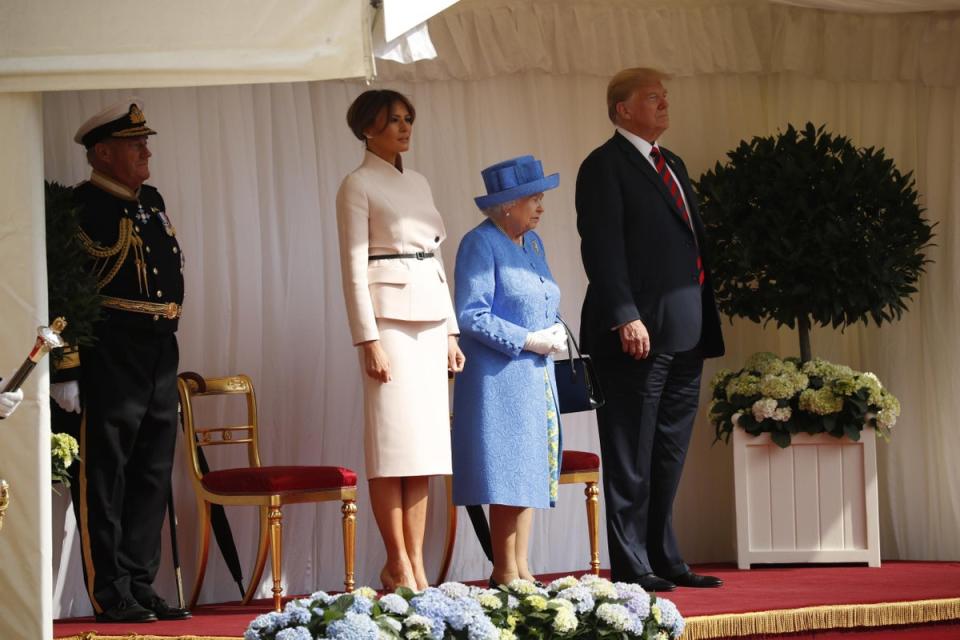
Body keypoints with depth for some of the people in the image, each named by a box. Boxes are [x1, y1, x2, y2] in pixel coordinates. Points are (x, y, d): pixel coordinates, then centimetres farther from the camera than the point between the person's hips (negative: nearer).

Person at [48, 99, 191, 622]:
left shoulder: (151, 202, 14)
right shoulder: (79, 209, -10)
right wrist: (65, 370, -20)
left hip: (160, 357, 8)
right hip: (107, 360, -8)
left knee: (151, 479, 11)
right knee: (103, 481, -2)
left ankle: (140, 586, 18)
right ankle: (111, 596, 1)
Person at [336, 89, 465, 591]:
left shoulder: (418, 183, 18)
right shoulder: (358, 185, -3)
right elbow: (353, 267, -8)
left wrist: (451, 331, 14)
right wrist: (368, 340, -15)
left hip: (430, 318, 7)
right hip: (389, 316, -7)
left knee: (425, 444, 4)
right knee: (393, 443, -7)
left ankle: (416, 564, 6)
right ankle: (398, 565, -4)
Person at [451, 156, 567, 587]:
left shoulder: (531, 243, 16)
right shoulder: (480, 244, -10)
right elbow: (470, 315, -17)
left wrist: (554, 333, 2)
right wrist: (528, 341, -17)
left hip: (536, 375, 8)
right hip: (499, 378, -8)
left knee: (530, 471, 7)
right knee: (508, 473, -8)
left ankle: (520, 570, 11)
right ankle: (505, 574, -5)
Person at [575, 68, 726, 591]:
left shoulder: (671, 165, 20)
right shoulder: (605, 166, -5)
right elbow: (602, 248, -14)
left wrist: (704, 324, 15)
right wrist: (625, 317, -23)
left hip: (683, 333, 9)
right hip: (638, 333, -9)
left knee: (669, 455, 12)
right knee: (631, 456, -4)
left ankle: (664, 560, 18)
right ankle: (630, 565, -1)